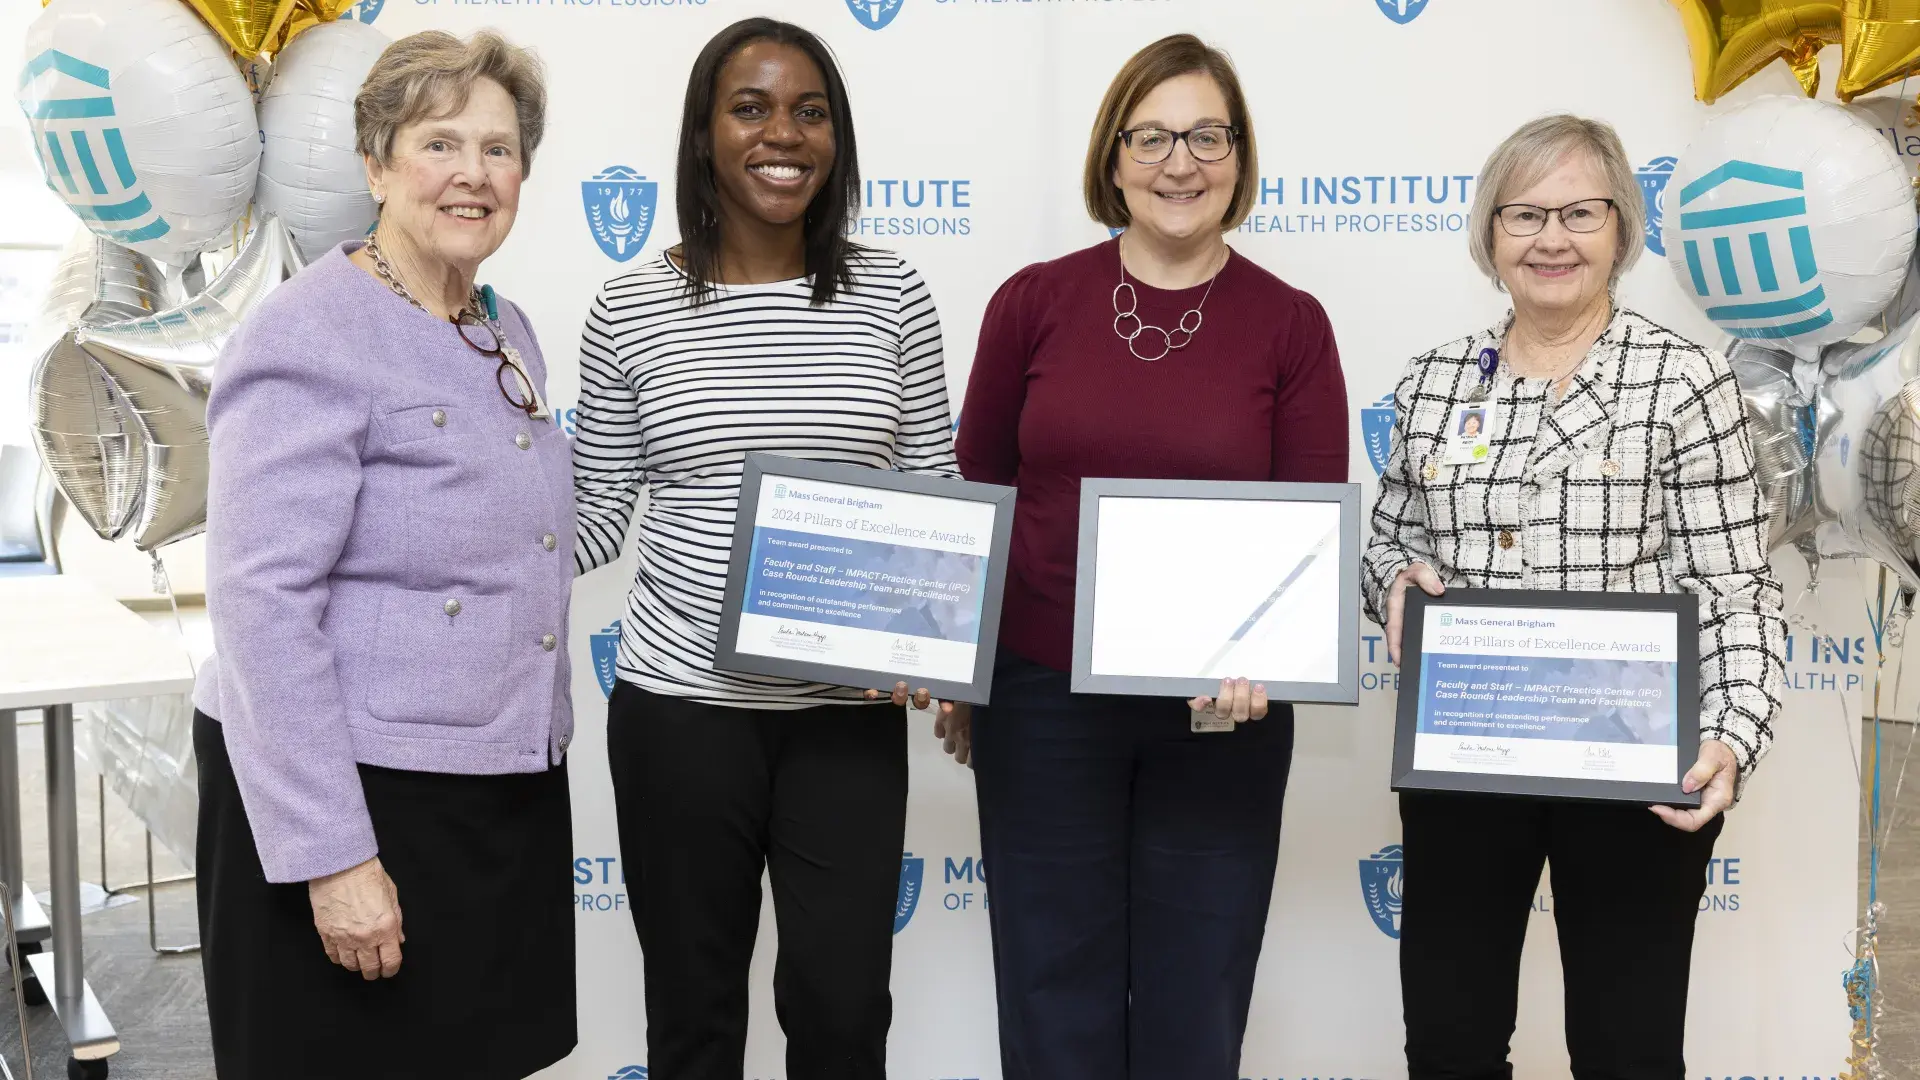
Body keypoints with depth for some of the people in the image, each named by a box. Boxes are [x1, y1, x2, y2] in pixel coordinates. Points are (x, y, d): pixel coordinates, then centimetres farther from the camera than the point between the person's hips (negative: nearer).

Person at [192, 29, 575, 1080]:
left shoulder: (505, 333, 11)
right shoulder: (311, 338, -15)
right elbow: (264, 606, -20)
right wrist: (332, 855, -22)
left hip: (503, 795, 8)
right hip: (352, 796, -8)